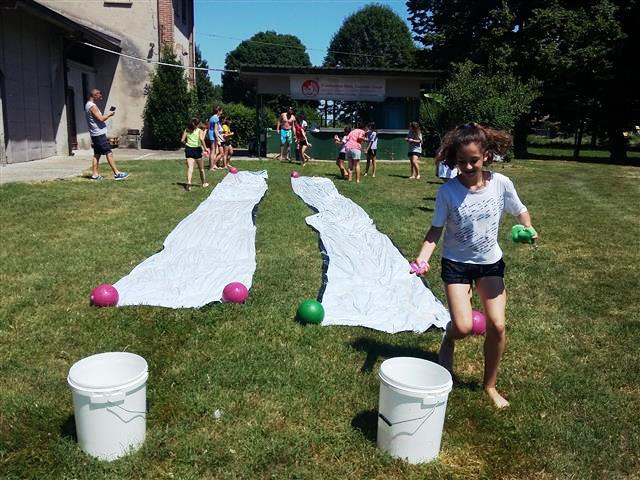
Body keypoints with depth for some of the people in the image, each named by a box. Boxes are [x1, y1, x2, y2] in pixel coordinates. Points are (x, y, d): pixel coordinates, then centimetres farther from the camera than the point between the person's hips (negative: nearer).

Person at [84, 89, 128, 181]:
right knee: (109, 153, -9)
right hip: (99, 134, -10)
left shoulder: (88, 105, 17)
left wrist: (107, 114, 11)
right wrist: (109, 114, -7)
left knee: (97, 154, 11)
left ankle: (95, 175, 11)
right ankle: (117, 174, -10)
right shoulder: (92, 106, -15)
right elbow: (101, 119, -20)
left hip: (95, 134, 10)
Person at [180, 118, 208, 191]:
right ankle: (204, 183, 30)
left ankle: (188, 183, -29)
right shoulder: (200, 131, 0)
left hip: (188, 149, 2)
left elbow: (182, 140, 2)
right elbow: (201, 139, -20)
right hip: (197, 150, -2)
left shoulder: (186, 130, 9)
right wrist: (205, 148, -14)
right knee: (201, 169, 15)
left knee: (190, 168, -7)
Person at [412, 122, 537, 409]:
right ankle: (448, 339, 27)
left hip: (490, 262, 2)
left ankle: (490, 385, 22)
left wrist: (527, 230, -16)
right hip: (456, 263, -2)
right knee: (463, 327, -14)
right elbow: (436, 230, -11)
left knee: (497, 325, -2)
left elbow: (520, 212, 5)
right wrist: (423, 257, -26)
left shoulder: (501, 183, -11)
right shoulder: (448, 191, -17)